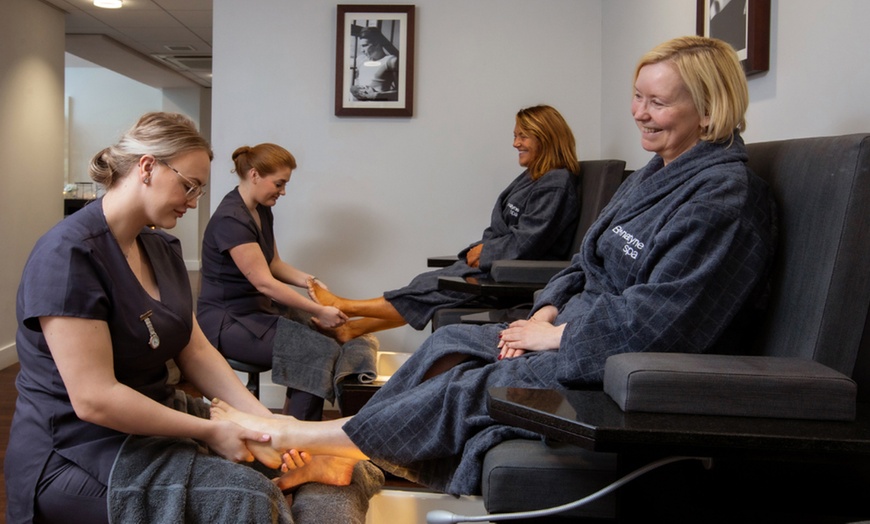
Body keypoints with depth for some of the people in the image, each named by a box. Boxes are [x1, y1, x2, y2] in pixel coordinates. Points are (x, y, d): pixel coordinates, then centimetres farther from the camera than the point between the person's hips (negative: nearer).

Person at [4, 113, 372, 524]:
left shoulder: (162, 247, 8)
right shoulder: (68, 255, -19)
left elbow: (196, 352, 5)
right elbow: (94, 398, -23)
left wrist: (264, 419, -8)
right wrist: (209, 432, -19)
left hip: (153, 419, 8)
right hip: (76, 451, -8)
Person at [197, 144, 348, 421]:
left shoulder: (262, 210, 8)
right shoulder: (231, 219, -21)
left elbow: (273, 263, 15)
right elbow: (264, 282, -24)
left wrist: (307, 279, -5)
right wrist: (319, 311, -23)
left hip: (259, 306, 9)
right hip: (226, 320, -9)